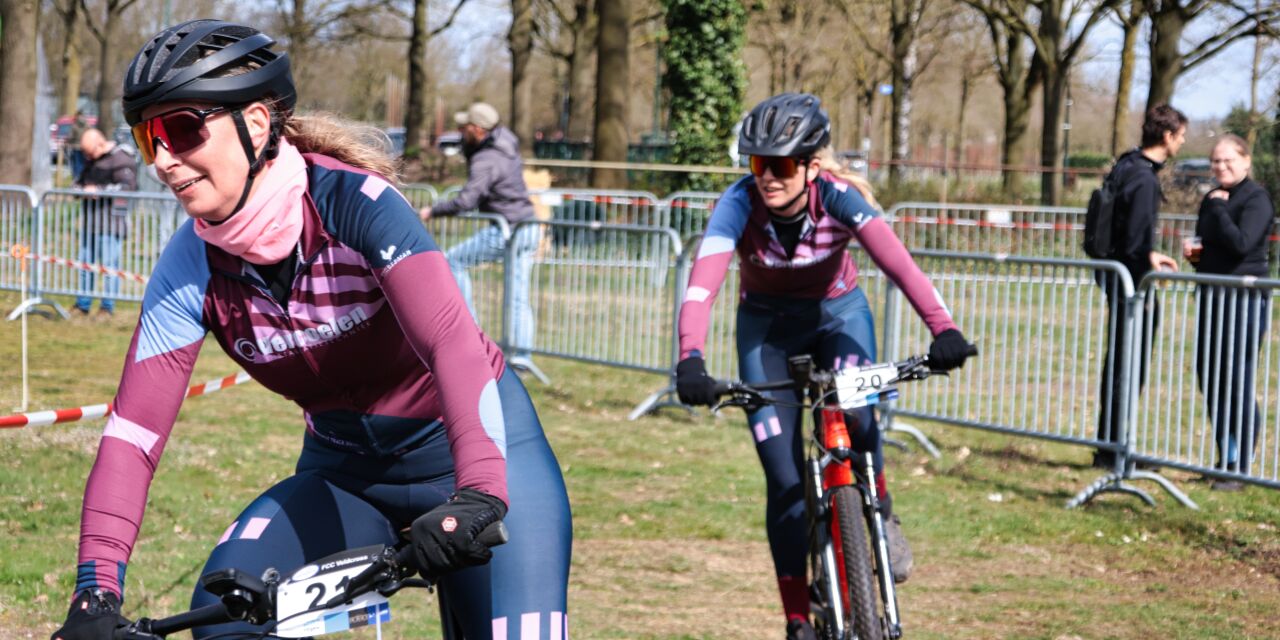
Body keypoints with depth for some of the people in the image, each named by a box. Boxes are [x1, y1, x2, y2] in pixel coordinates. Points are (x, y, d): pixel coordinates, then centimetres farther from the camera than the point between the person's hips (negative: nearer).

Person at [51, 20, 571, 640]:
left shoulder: (355, 203, -25)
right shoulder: (192, 266, -12)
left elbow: (452, 341, -38)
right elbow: (133, 429, -15)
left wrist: (479, 495, -53)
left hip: (484, 447, -4)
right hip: (346, 476, 4)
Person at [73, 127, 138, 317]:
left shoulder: (120, 159, -10)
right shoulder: (91, 160, 17)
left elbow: (128, 186, -20)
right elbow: (82, 181, 29)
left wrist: (99, 190, -25)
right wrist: (79, 189, 5)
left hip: (111, 221, -8)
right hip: (90, 221, 9)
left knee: (109, 264, -6)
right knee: (85, 263, 10)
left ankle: (107, 307, -2)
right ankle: (82, 305, 16)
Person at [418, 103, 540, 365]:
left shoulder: (485, 161, -18)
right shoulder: (505, 140, 9)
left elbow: (466, 201, -28)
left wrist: (431, 211, -16)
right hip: (527, 230, 9)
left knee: (454, 260, 2)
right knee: (518, 293, 9)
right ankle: (521, 353, 5)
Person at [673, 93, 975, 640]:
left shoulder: (837, 198, -27)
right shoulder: (738, 205, -28)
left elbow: (897, 262, -42)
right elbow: (702, 284, -40)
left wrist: (943, 329, -57)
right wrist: (690, 360, -58)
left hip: (837, 314, 0)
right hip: (767, 327, 0)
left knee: (853, 415, -32)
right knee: (785, 479, -7)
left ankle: (880, 514, -2)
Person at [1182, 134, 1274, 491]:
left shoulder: (1255, 199, -9)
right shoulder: (1212, 199, 16)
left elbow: (1242, 243, -23)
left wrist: (1219, 209, -15)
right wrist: (1192, 252, 5)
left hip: (1244, 299, -9)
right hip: (1213, 298, 9)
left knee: (1237, 383, -8)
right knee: (1210, 380, 11)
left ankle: (1241, 467, -2)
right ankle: (1226, 459, 23)